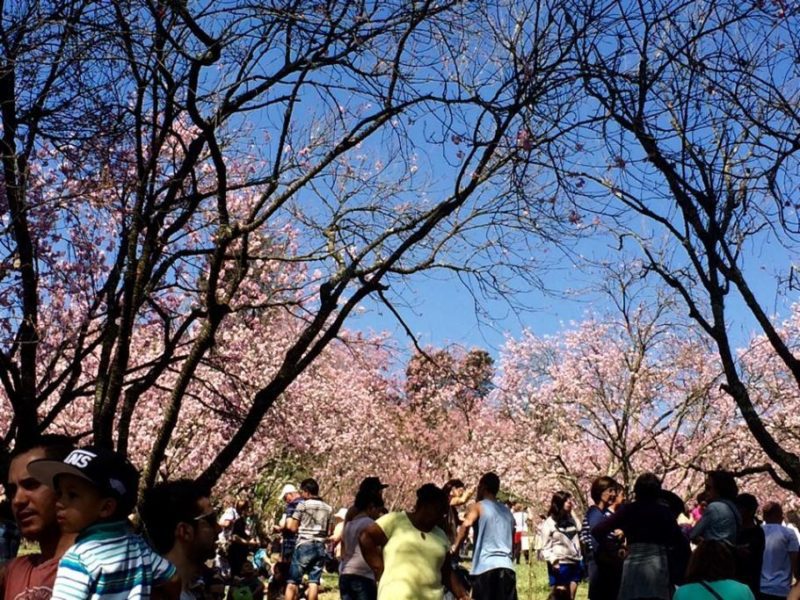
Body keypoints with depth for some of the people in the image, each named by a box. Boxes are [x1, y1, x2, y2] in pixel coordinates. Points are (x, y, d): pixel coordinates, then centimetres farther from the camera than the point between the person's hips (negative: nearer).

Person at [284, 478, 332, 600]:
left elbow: (293, 527, -4)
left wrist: (289, 520, 16)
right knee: (314, 581, 2)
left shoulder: (303, 504, -4)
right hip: (320, 547, 4)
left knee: (292, 581, 1)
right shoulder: (328, 508, 11)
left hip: (304, 546, -4)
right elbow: (328, 531, 13)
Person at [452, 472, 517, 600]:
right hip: (507, 567, 5)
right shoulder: (507, 511, 23)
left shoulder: (478, 507, 5)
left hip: (485, 567, -5)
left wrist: (454, 548, -11)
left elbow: (466, 525, -17)